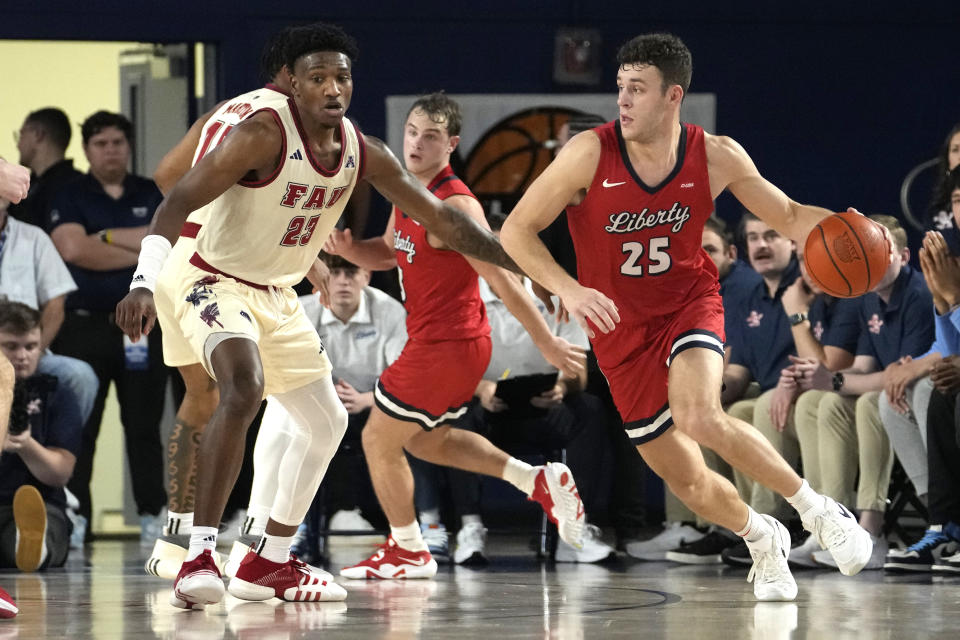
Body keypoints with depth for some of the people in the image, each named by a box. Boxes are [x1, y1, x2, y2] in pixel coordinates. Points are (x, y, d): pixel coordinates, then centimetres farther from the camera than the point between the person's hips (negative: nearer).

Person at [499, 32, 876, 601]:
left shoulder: (716, 157, -13)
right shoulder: (590, 154, -19)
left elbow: (789, 216, 0)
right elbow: (516, 230, -16)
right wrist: (568, 289, -32)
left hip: (690, 304, -1)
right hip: (621, 327, 1)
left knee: (698, 415, -33)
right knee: (685, 479, 4)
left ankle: (815, 507, -13)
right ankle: (762, 538, 37)